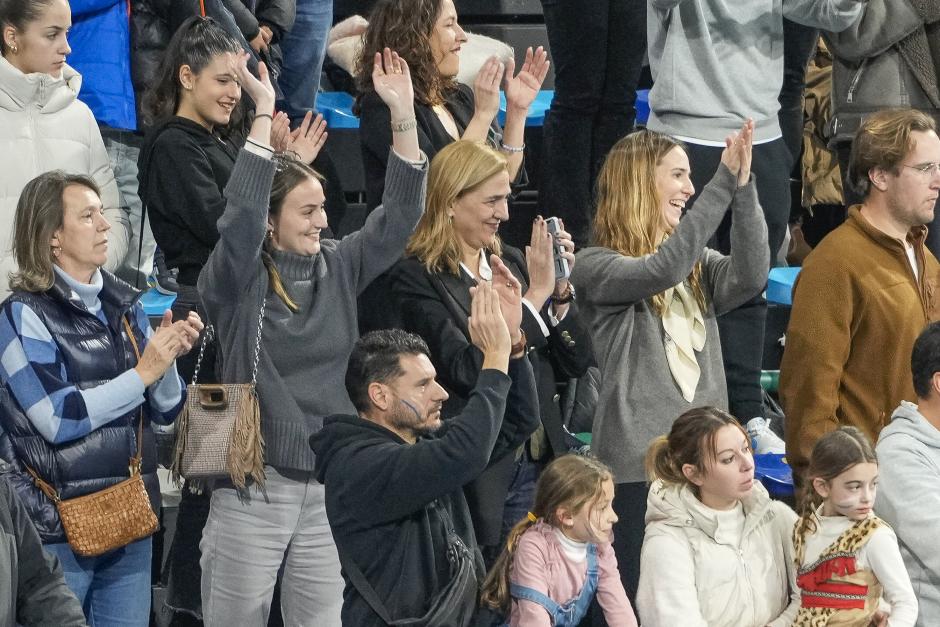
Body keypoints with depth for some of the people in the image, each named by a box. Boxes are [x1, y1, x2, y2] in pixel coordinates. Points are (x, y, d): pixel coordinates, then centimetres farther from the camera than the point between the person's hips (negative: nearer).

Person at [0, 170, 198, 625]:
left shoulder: (125, 305, 9)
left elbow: (166, 410, 12)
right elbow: (59, 418, -18)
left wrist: (169, 357, -7)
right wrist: (143, 373, -16)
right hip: (57, 531, -5)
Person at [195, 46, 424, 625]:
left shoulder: (338, 267, 7)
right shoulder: (237, 281, -6)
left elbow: (400, 215, 1)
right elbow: (241, 215, -24)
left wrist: (404, 112, -10)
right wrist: (264, 112, -26)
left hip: (331, 481, 4)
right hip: (254, 481, -4)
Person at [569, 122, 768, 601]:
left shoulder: (699, 266, 15)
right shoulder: (595, 266, -3)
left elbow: (749, 278, -6)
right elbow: (663, 270, -21)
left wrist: (742, 188, -16)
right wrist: (724, 183, -22)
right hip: (636, 466, -6)